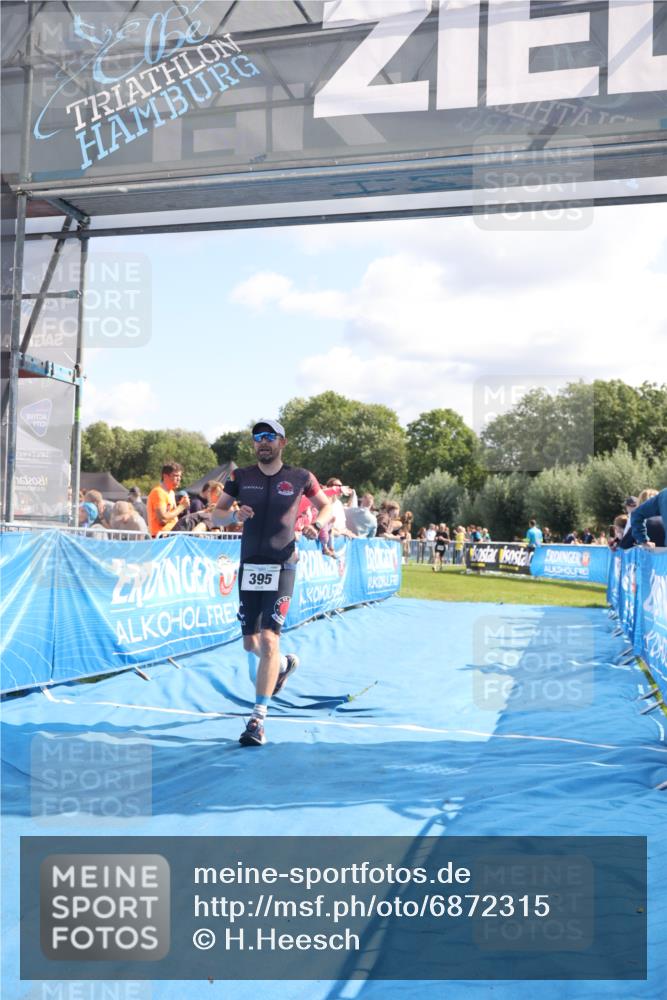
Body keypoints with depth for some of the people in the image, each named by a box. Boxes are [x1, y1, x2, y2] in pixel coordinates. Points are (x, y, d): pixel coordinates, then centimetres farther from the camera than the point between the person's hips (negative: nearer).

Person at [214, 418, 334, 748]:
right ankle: (283, 663, 46)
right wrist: (233, 514, -14)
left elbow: (328, 507, 12)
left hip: (281, 567, -3)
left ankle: (258, 720, -9)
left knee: (269, 640, -14)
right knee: (250, 643, 12)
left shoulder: (300, 478, 1)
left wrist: (318, 524, -10)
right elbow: (215, 513, 8)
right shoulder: (241, 477, 5)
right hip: (249, 566, 4)